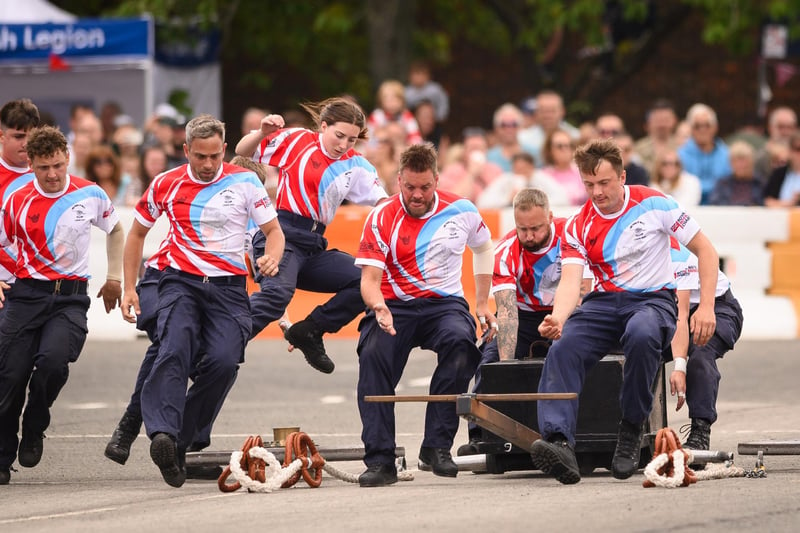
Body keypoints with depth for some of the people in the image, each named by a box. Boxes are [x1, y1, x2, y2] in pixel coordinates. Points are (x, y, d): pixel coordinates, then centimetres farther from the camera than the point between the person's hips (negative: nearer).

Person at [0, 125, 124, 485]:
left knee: (53, 359, -27)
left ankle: (34, 429, 0)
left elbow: (115, 229, 20)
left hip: (71, 296, -1)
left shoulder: (90, 195, 1)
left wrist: (114, 277, 19)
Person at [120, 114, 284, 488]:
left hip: (228, 286, 0)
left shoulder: (244, 183, 2)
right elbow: (137, 233, 18)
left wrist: (272, 257, -15)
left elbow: (274, 231, 8)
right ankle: (162, 434, -43)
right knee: (175, 349, -27)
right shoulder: (166, 185, 5)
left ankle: (181, 440, -7)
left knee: (224, 361, -20)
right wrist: (129, 287, 12)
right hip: (180, 282, 0)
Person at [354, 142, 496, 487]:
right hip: (395, 307, -1)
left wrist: (482, 304, 19)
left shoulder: (461, 212, 2)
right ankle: (379, 459, -25)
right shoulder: (382, 219, -5)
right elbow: (369, 279, -10)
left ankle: (437, 447, -27)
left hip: (444, 303, 1)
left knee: (459, 341, -33)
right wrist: (380, 309, -32)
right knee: (373, 354, -30)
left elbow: (483, 248, 22)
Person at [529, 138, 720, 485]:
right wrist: (558, 318, -33)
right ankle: (558, 441, -43)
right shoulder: (578, 227, 3)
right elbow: (570, 280, -10)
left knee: (641, 335, -40)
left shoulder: (654, 205, -5)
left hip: (653, 298, -3)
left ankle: (632, 433, -24)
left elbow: (705, 251, 1)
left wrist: (706, 308, -9)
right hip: (605, 301, 3)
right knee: (562, 348, -28)